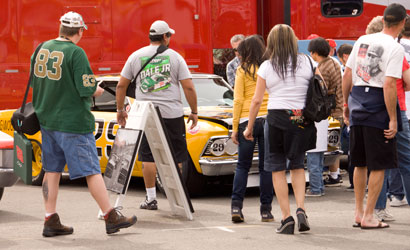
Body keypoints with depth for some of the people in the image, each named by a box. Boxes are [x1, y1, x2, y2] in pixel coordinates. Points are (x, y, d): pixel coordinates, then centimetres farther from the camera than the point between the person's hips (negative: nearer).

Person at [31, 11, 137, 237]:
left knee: (52, 170, 11)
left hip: (47, 119, 7)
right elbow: (87, 89, -18)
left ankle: (51, 221, 11)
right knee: (92, 170, -1)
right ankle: (111, 218, 5)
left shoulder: (42, 48, 6)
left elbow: (36, 81, 15)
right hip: (72, 121, -7)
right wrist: (98, 90, 2)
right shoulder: (76, 53, -15)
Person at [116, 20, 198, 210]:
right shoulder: (175, 57, 0)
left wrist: (120, 110, 18)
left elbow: (121, 85, 8)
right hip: (172, 114, -2)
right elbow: (189, 88, -4)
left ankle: (151, 198, 6)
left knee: (148, 157, 5)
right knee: (175, 158, 6)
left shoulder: (136, 56, 6)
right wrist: (194, 112, 5)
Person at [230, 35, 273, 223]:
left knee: (243, 165, 7)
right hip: (269, 119, 2)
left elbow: (238, 100, -3)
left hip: (247, 121, -2)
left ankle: (236, 206, -2)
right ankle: (266, 209, 6)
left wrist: (235, 127, 1)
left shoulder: (243, 70, 0)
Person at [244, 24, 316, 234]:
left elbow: (257, 100, -1)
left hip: (277, 117, -2)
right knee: (297, 165, 18)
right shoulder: (306, 63, 2)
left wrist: (249, 128, 8)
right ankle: (301, 208, 1)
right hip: (302, 119, 2)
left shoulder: (267, 67, -2)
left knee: (278, 168, 7)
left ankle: (286, 217, 2)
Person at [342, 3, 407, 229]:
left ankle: (358, 212, 23)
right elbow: (389, 85, -18)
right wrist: (393, 119, -15)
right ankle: (368, 217, 3)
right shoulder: (395, 49, -10)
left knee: (360, 163, 17)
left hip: (357, 104, 6)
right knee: (378, 166, 2)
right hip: (378, 109, -6)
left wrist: (346, 104, 21)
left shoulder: (362, 41, 9)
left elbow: (347, 75, 12)